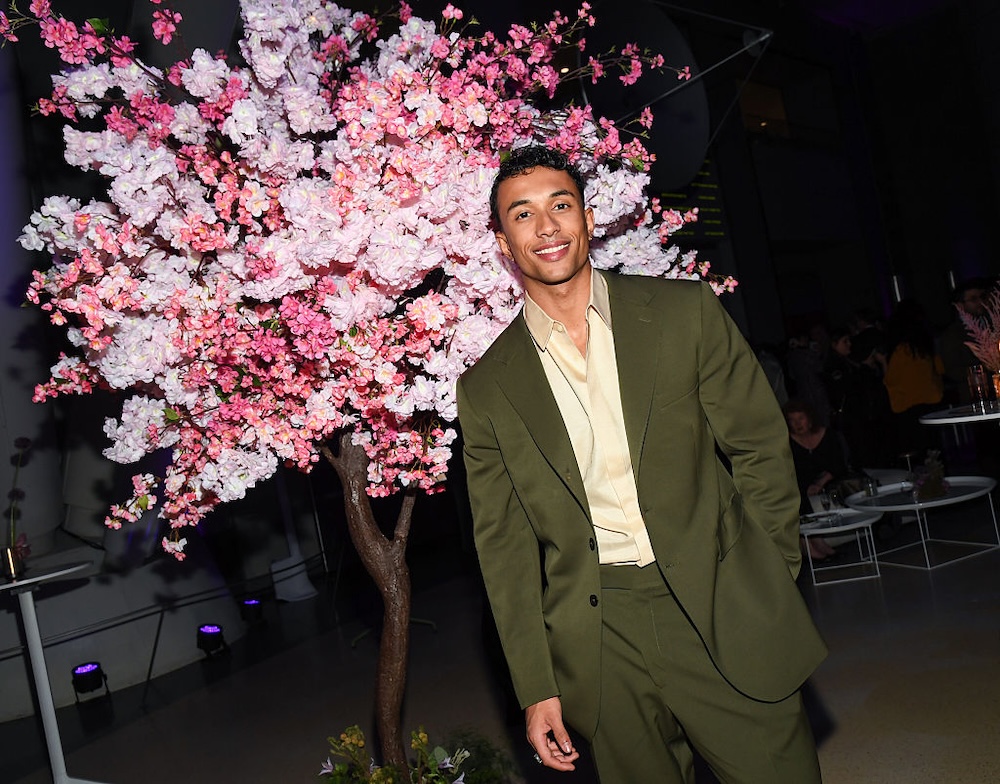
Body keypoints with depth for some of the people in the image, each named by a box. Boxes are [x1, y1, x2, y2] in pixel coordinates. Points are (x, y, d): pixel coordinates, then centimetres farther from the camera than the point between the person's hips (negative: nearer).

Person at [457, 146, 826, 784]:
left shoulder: (686, 312, 0)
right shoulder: (487, 389, 1)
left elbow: (762, 449, 4)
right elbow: (504, 544, 3)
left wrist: (769, 586, 1)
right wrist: (537, 688, 1)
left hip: (725, 617, 0)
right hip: (601, 646, 1)